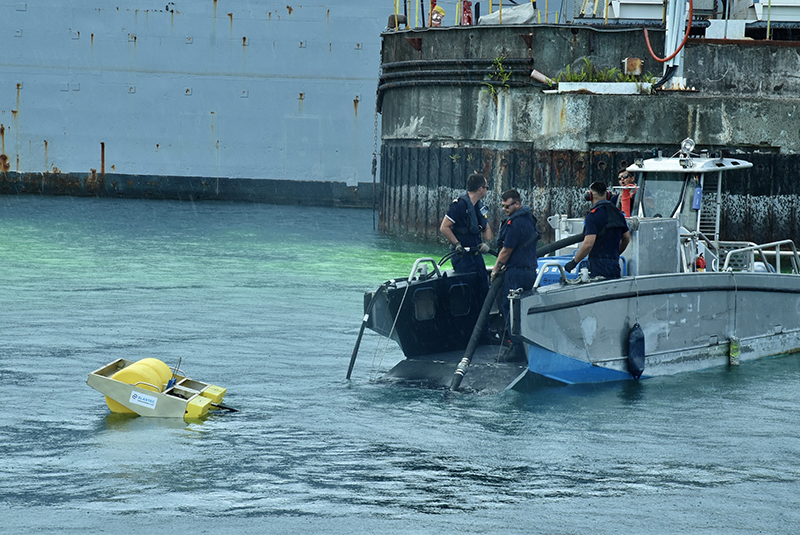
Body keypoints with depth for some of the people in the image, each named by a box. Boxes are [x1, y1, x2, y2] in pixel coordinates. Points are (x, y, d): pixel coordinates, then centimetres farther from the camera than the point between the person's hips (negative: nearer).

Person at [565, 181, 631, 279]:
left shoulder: (593, 215, -12)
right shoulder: (617, 213, 13)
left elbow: (588, 243, -20)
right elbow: (627, 238, 23)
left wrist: (574, 262, -10)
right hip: (615, 266, 8)